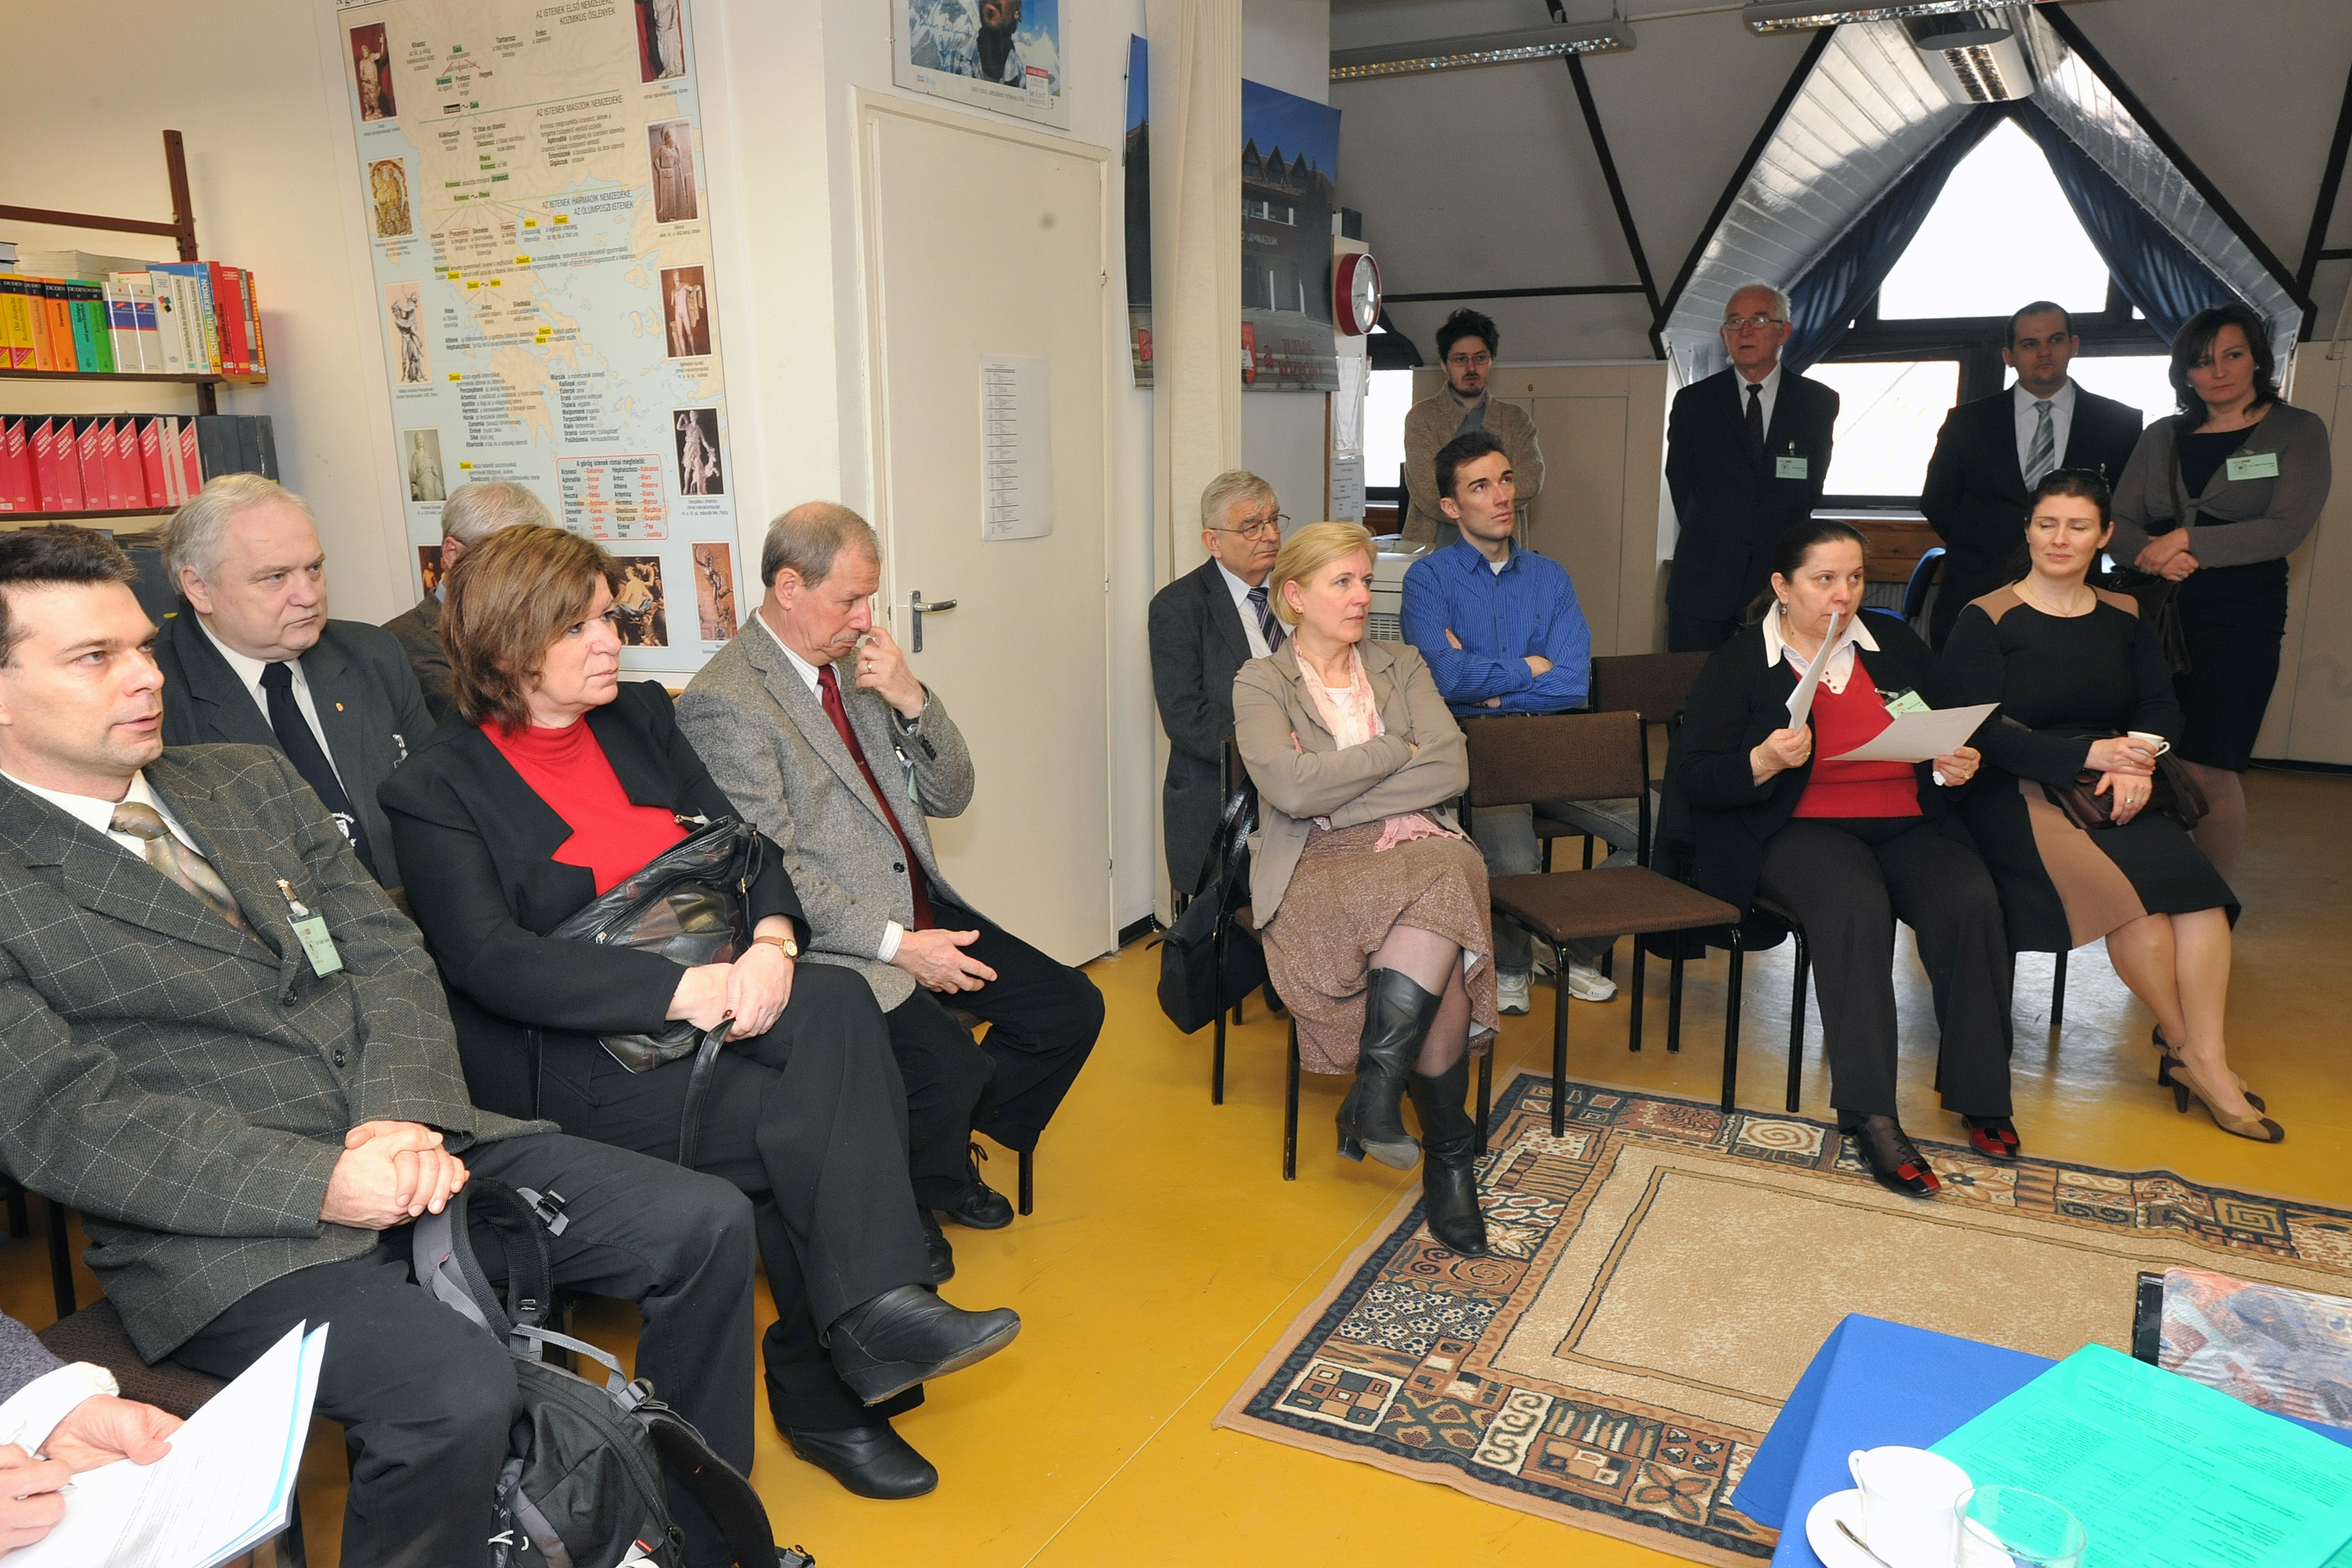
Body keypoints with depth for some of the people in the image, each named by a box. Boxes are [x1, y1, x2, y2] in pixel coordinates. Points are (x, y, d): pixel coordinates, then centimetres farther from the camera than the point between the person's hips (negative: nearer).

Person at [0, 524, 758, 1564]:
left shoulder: (252, 781, 14)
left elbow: (388, 957, 8)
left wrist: (406, 1118, -11)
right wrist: (322, 1186, -21)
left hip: (416, 1141, 6)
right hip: (226, 1233, -6)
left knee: (706, 1223, -6)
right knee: (456, 1390, -31)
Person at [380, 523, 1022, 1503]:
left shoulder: (640, 716, 13)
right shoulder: (438, 788, -4)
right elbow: (491, 961, -15)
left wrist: (771, 942, -15)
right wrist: (684, 989, -23)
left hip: (717, 1002, 5)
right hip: (573, 1062, -5)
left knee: (836, 1007, -25)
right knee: (810, 1118, -24)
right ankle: (824, 1382, -6)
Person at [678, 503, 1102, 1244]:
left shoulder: (856, 665, 11)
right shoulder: (722, 700, -14)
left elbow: (949, 796, 11)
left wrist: (913, 701, -6)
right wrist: (897, 945, -19)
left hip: (920, 911, 8)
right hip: (831, 942, -8)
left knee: (1072, 1007, -1)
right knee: (950, 1062, -27)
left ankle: (943, 1142, 21)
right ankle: (903, 1209, 6)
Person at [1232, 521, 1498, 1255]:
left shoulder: (1400, 665, 19)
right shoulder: (1260, 683, 7)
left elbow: (1451, 770, 3)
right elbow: (1292, 789, -13)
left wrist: (1338, 795, -8)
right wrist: (1398, 750, -2)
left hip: (1416, 845, 4)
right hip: (1317, 867, -3)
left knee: (1445, 883, -34)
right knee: (1442, 940, -32)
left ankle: (1375, 1086, -21)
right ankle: (1450, 1154, -18)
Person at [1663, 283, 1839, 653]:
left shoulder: (1819, 402, 7)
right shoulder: (1692, 402, 6)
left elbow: (1812, 486, 12)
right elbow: (1680, 487, 9)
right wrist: (1710, 541, 7)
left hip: (1783, 581, 0)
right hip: (1703, 586, 0)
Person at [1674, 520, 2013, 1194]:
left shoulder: (1895, 644, 17)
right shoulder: (1738, 663, 4)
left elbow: (1951, 732, 23)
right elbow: (1695, 779, -4)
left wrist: (1959, 766, -1)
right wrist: (1765, 761, -23)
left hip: (1909, 824, 4)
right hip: (1801, 829, -4)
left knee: (1971, 901, -27)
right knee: (1856, 905, -36)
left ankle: (1979, 1094, -13)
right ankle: (1870, 1114, -34)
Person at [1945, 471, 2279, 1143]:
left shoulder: (2122, 616, 15)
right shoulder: (1986, 619, -1)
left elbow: (2162, 707, 9)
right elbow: (1982, 731, -11)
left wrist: (2136, 762, -13)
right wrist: (2090, 753, -16)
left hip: (2110, 793, 5)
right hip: (2016, 796, -5)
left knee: (2197, 881, -23)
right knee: (2132, 888, -26)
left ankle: (2208, 1061, -18)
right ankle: (2183, 1047, -4)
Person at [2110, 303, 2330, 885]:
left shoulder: (2297, 431, 4)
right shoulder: (2162, 437, 14)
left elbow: (2286, 528, -9)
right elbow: (2119, 525, 7)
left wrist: (2188, 542, -15)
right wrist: (2156, 554, -14)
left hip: (2240, 617, -3)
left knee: (2207, 771, -8)